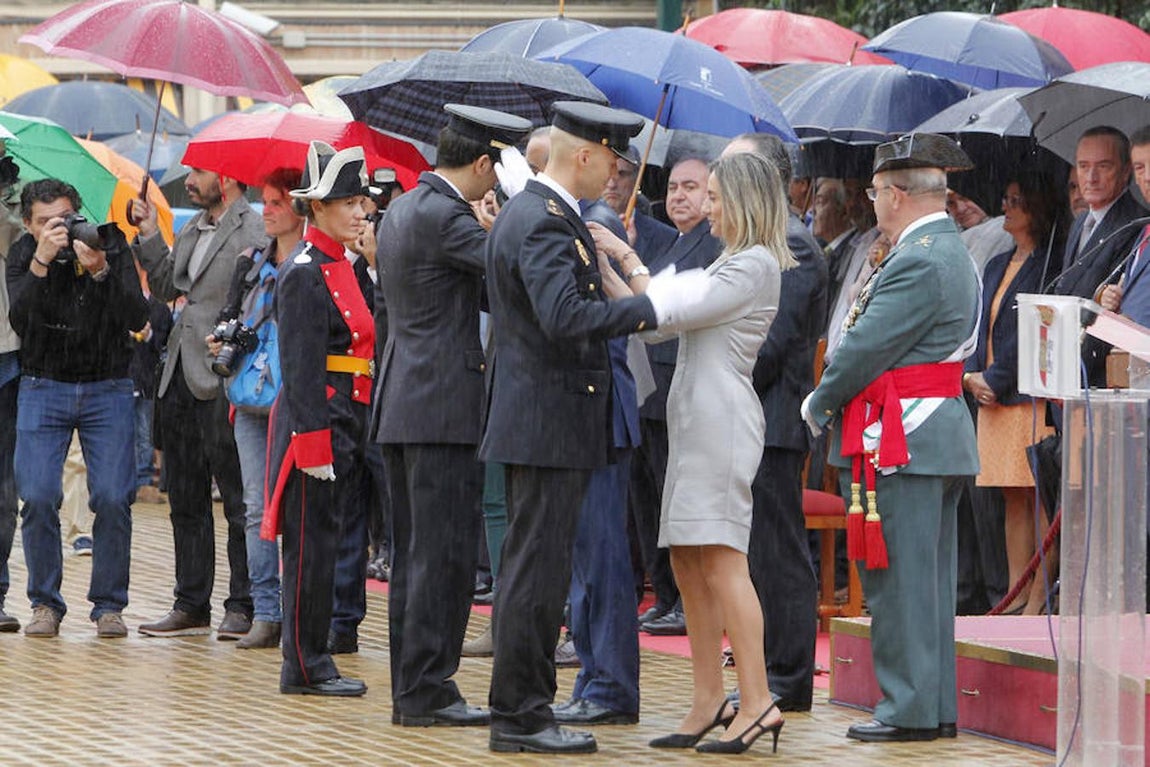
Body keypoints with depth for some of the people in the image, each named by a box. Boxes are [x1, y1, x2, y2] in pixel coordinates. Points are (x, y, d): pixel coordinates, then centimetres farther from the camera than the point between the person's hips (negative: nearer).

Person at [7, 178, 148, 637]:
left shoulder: (109, 244, -5)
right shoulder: (22, 255, -2)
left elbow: (137, 318, -12)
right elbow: (20, 320, -17)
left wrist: (101, 272, -26)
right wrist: (41, 262, -27)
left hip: (107, 389, 0)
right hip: (44, 388, 0)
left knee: (113, 497, -9)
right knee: (38, 496, -10)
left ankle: (109, 605, 3)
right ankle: (45, 604, 3)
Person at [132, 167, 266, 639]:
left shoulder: (253, 235, -11)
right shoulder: (192, 231, 16)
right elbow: (166, 288, 16)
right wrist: (149, 237, 8)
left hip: (221, 384, -9)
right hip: (179, 379, 9)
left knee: (237, 501, -2)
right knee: (186, 501, 13)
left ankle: (243, 606, 4)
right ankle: (191, 606, 19)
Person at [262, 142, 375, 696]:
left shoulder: (342, 268, 16)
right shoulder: (303, 275, -13)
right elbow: (301, 370, -17)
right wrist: (314, 446, -21)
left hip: (346, 425, 9)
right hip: (318, 422, -9)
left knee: (324, 543, 11)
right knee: (312, 544, -5)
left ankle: (311, 662, 15)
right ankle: (305, 668, 0)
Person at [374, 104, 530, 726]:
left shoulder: (400, 211, 15)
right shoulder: (443, 216, -15)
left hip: (400, 407, 10)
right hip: (443, 408, -10)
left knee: (414, 553, 13)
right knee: (445, 555, -6)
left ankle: (411, 686, 16)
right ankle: (427, 691, -5)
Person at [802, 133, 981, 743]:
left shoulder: (918, 263, -17)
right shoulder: (951, 252, 16)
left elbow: (866, 348, -18)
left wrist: (819, 404, -2)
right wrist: (836, 401, 11)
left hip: (900, 442, -10)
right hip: (942, 433, 10)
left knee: (899, 583, -5)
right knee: (929, 582, 13)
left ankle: (910, 709, -3)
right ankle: (938, 705, 18)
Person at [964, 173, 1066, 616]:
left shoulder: (1050, 264, -6)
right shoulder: (998, 266, 20)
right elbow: (981, 327, 19)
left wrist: (995, 380, -12)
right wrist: (971, 376, 1)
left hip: (1032, 396, -8)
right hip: (992, 399, 8)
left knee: (1038, 496, -9)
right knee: (1013, 500, 8)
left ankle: (1039, 597, -10)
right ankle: (1017, 594, 9)